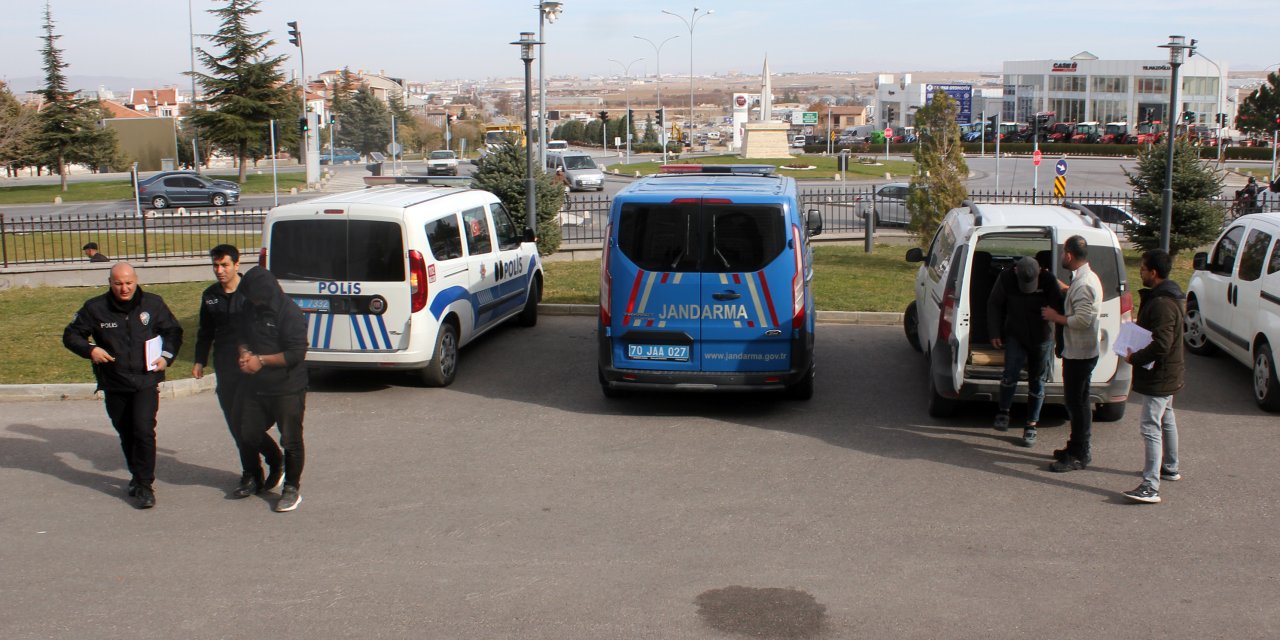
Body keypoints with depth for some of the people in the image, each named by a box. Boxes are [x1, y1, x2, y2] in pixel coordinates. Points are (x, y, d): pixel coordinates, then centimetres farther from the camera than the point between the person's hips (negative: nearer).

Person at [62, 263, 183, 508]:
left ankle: (144, 485, -7)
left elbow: (173, 331, 12)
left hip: (146, 382, -2)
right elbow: (71, 335, 6)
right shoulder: (95, 308, -4)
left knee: (144, 430, -15)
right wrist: (90, 350, -13)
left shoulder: (153, 304, -2)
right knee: (126, 435, 13)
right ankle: (138, 476, 34)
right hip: (114, 385, 2)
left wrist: (166, 356, -3)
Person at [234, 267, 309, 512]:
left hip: (287, 389, -7)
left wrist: (261, 360, -16)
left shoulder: (290, 313, -16)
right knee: (248, 436, 12)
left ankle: (292, 489, 14)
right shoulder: (250, 308, 7)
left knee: (290, 440, 0)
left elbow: (296, 353, -19)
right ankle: (254, 479, 34)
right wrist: (245, 353, -1)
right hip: (255, 387, 7)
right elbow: (242, 335, 21)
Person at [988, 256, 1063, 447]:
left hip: (1041, 338, 0)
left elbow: (1059, 309, -11)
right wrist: (995, 333, -1)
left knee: (1036, 381, 5)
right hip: (1015, 336, 0)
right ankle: (1003, 412, 11)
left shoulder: (1048, 280, -17)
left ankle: (1031, 425, 16)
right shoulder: (1006, 278, -14)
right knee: (1011, 374, -14)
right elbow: (994, 305, -1)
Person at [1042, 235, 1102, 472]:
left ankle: (1079, 455, 4)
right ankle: (1077, 447, 28)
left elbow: (1082, 319, -27)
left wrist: (1056, 317, -15)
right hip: (1077, 351, 10)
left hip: (1080, 353, -10)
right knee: (1076, 401, 18)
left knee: (1077, 402, -3)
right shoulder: (1084, 278, 10)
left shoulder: (1084, 284, -22)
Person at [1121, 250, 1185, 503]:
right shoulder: (1164, 297, 9)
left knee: (1151, 428, -12)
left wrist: (1134, 358, -17)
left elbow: (1161, 345, -29)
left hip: (1158, 377, -11)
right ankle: (1170, 468, 40)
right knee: (1166, 421, 24)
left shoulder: (1162, 304, -25)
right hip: (1167, 375, 11)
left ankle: (1151, 487, -15)